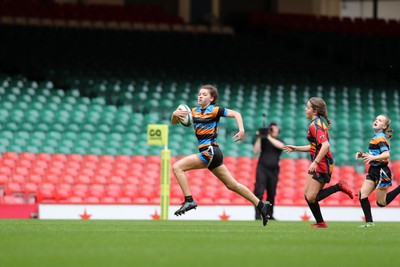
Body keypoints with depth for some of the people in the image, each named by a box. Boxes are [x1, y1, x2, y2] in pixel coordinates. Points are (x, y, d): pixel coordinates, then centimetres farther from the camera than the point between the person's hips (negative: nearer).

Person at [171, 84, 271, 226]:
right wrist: (174, 114, -8)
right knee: (231, 185, 12)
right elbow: (174, 122, 15)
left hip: (210, 151, -8)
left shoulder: (215, 110, -4)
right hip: (209, 153, 8)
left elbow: (236, 114, -7)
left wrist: (241, 130, -22)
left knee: (177, 167, -13)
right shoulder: (194, 112, 15)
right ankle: (261, 205, 18)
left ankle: (189, 200, -15)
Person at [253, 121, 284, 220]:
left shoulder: (279, 141, 12)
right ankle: (258, 215, -18)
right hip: (262, 168, -3)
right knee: (259, 192, -14)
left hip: (274, 170, 3)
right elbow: (255, 151, -5)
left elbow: (280, 145, -13)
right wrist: (259, 138, -12)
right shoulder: (263, 140, 7)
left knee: (271, 194, 6)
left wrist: (269, 137, -15)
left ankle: (269, 215, 16)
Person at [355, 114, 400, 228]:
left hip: (381, 172, -9)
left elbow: (386, 154, -28)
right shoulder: (376, 137, 15)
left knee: (381, 202, -3)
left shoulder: (380, 138, -15)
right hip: (373, 170, 9)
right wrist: (362, 155, 8)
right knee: (362, 194, -5)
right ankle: (369, 222, -4)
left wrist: (373, 157, -42)